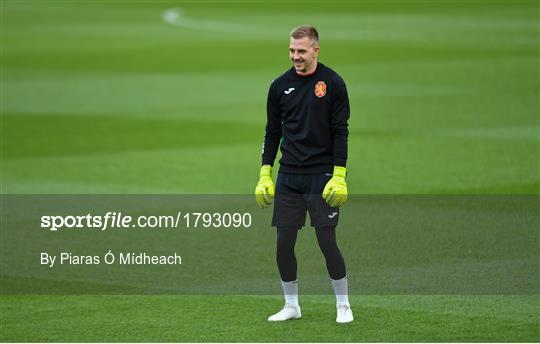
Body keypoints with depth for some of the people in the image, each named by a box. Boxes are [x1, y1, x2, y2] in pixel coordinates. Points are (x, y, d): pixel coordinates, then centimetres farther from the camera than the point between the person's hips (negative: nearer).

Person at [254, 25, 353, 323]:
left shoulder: (332, 83, -5)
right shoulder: (280, 86, 6)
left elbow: (340, 131, -5)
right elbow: (272, 132, 12)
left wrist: (339, 176, -11)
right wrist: (265, 175, 7)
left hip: (322, 176, -4)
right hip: (288, 176, 4)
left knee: (327, 241, -6)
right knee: (284, 242, 2)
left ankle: (343, 304, 9)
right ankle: (291, 305, 15)